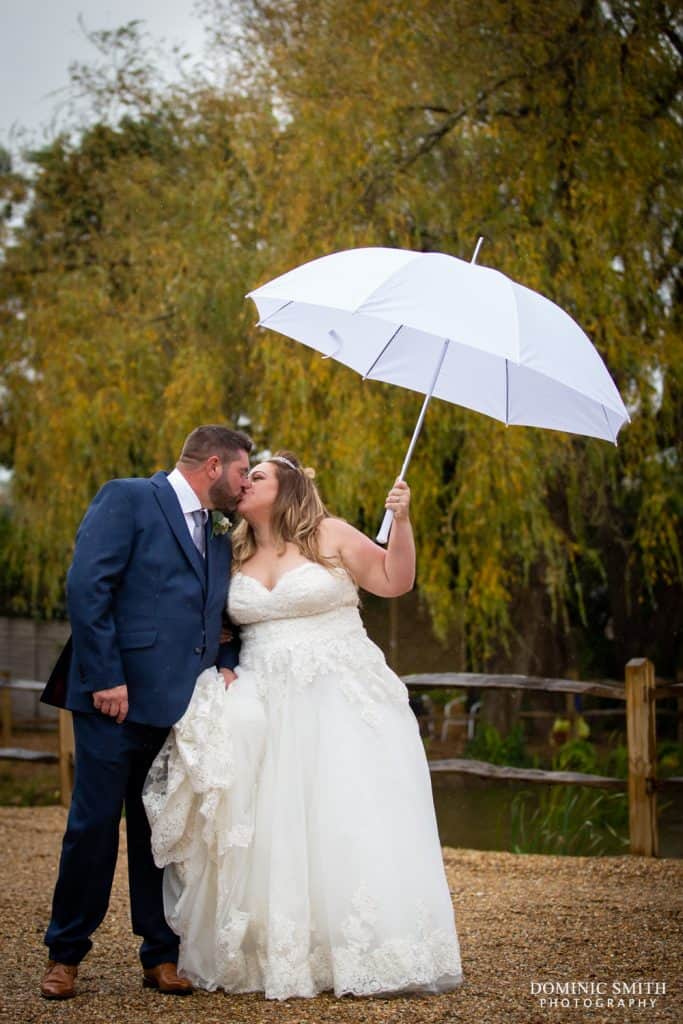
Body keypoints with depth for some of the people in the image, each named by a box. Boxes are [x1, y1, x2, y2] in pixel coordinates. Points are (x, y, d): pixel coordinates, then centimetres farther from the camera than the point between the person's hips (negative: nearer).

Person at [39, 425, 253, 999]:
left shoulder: (220, 539, 19)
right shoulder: (127, 499, -3)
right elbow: (87, 587, -11)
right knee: (94, 825, 0)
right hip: (120, 697, -6)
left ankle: (162, 956, 18)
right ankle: (65, 955, 14)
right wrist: (105, 677, -16)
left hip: (185, 708, 6)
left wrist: (227, 665, 3)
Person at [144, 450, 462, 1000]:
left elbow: (395, 580, 2)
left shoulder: (330, 535, 1)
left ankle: (365, 954, -3)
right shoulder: (236, 555, 13)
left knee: (350, 820, -10)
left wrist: (401, 521, -10)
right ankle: (274, 952, 8)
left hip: (338, 701, -4)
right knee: (275, 828, 1)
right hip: (268, 704, 4)